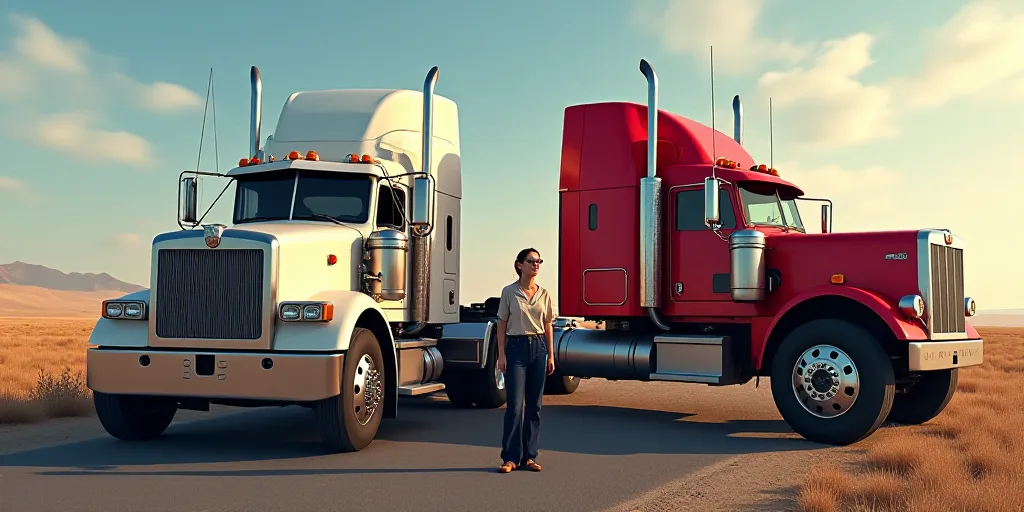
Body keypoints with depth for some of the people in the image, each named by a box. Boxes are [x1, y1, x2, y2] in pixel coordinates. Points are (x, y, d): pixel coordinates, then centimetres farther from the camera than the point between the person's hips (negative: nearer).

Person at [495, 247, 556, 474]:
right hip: (516, 347, -3)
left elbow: (548, 326, 12)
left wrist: (551, 355, 9)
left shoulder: (544, 294, 8)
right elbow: (502, 324, 1)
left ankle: (529, 456, 13)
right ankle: (510, 457, 1)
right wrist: (501, 354, -6)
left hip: (538, 348, 4)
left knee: (534, 404, 6)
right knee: (515, 404, -6)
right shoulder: (509, 292, -1)